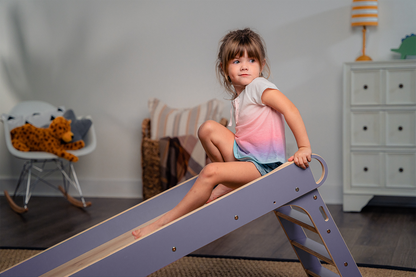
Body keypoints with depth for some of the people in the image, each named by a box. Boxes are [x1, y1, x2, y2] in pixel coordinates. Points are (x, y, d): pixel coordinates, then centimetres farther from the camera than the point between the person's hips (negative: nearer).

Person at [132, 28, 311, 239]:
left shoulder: (259, 86, -10)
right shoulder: (238, 98, 15)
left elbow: (290, 110, -21)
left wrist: (304, 148, -27)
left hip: (264, 164, -8)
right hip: (243, 155, 8)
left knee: (211, 172, -25)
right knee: (208, 128, -4)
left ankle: (167, 221, -16)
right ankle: (228, 185, 2)